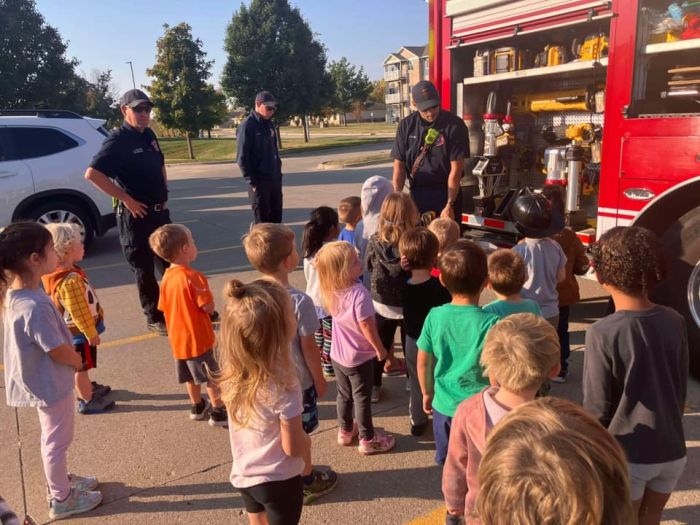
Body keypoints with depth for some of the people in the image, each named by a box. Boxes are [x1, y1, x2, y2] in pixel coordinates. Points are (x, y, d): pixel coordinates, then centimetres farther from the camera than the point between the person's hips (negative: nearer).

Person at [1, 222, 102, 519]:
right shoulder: (34, 306, -34)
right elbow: (58, 351, -25)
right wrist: (78, 361, -5)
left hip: (43, 381, 9)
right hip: (51, 383, -9)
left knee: (53, 438, 26)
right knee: (57, 441, 12)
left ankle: (61, 481, 47)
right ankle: (61, 500, 31)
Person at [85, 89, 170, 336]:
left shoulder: (149, 135, 9)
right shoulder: (118, 140, -14)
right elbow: (92, 174, -24)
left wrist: (164, 193, 12)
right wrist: (127, 199, -21)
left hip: (160, 211, 8)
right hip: (136, 215, -7)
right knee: (144, 269, 5)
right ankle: (155, 318, 17)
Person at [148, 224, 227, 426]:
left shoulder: (166, 277, -1)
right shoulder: (194, 277, -23)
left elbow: (163, 307, 8)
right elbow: (208, 307, -23)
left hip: (178, 338, 7)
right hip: (198, 338, -7)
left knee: (191, 376, 22)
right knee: (212, 378, 7)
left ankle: (198, 407, 37)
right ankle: (218, 412, 16)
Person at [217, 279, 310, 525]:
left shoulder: (231, 372, -13)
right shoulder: (283, 385, -30)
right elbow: (293, 447, -21)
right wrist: (307, 442, -1)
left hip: (243, 476, 5)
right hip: (279, 480, -5)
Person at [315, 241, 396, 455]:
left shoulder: (332, 290, -8)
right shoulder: (359, 293, -30)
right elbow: (366, 326, -24)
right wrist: (380, 348, -10)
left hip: (338, 355, 6)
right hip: (360, 357, -6)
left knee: (344, 395, 23)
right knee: (362, 398, 11)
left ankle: (345, 431, 42)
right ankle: (368, 440, 28)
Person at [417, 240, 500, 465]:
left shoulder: (435, 316, -12)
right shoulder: (491, 322, -22)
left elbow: (423, 362, -1)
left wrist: (427, 393, 15)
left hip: (444, 405, 3)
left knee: (446, 462, 24)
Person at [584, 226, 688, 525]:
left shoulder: (603, 333, -23)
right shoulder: (675, 322, -6)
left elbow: (597, 408, -17)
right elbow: (681, 390, 5)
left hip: (627, 455, -5)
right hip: (672, 451, 5)